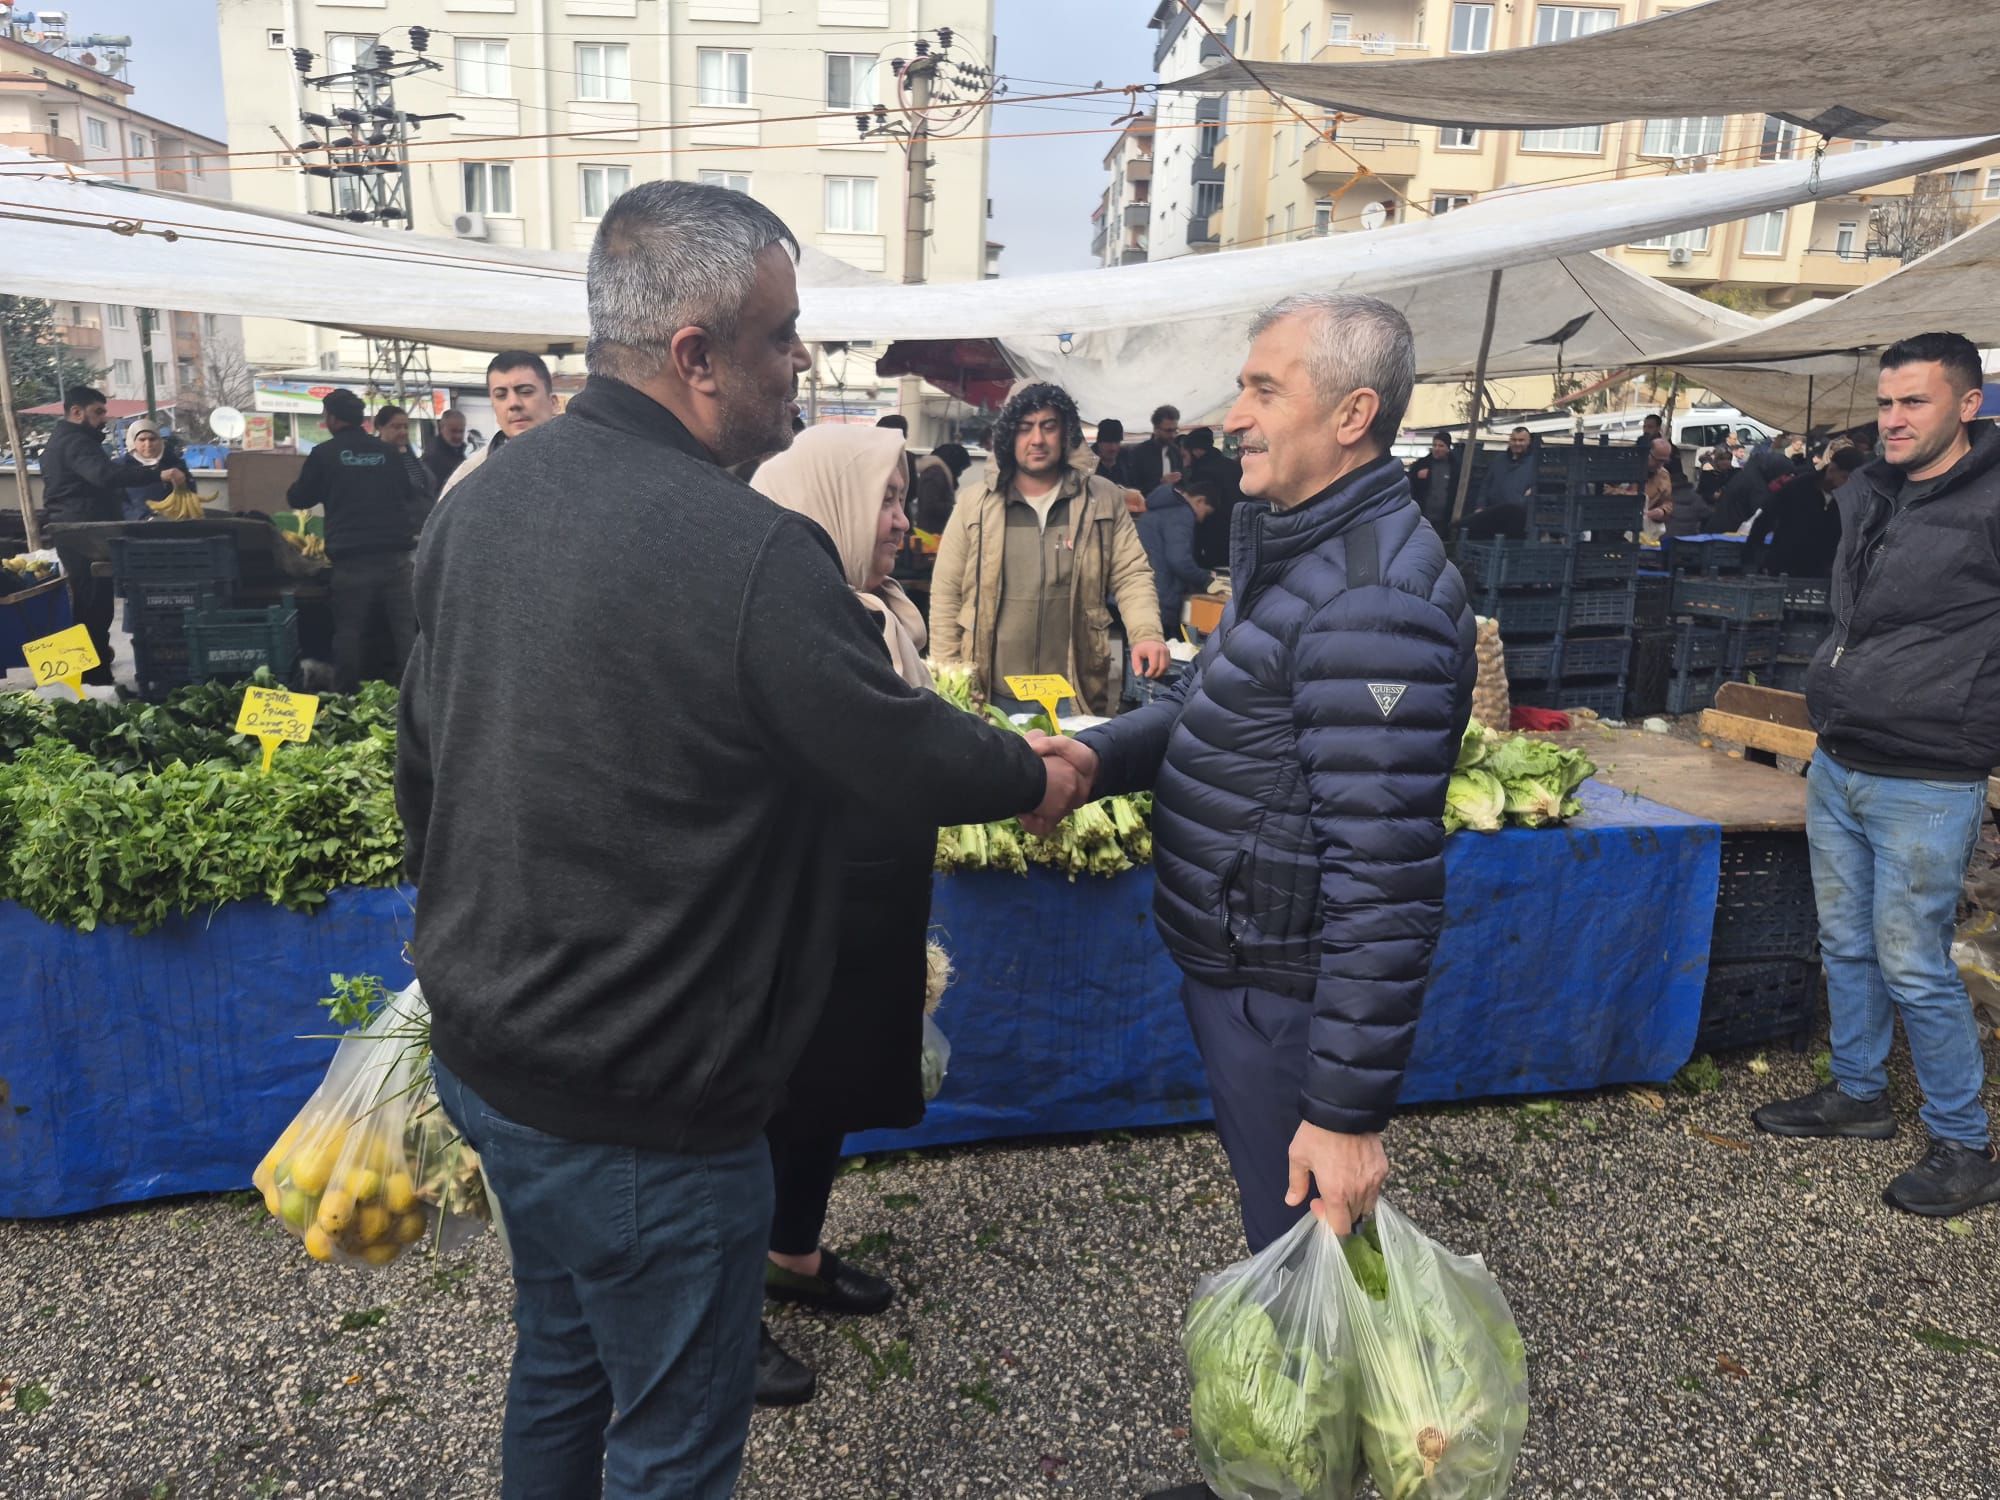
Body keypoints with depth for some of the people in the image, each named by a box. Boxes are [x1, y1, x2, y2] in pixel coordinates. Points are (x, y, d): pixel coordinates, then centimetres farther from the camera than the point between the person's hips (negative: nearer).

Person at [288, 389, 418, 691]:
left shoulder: (324, 454, 1)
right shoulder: (387, 451, 9)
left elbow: (297, 499, 13)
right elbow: (409, 495, 23)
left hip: (351, 556, -2)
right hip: (394, 552, 2)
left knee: (349, 630, 5)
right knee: (405, 627, 5)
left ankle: (348, 695, 7)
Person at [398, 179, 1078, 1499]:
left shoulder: (481, 501, 0)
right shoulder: (754, 554, -26)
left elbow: (422, 760, 9)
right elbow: (909, 757, -15)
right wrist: (1040, 776, 6)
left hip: (482, 1047, 8)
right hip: (637, 1114, -8)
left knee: (561, 1358, 29)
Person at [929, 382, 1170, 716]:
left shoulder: (1104, 499, 4)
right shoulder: (974, 503, 3)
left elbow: (1131, 576, 1)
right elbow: (946, 593, 5)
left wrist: (1147, 634, -18)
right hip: (992, 695, 0)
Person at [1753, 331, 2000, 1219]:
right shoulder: (1866, 496, 9)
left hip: (1924, 785, -7)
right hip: (1834, 768, 7)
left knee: (1913, 967, -1)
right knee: (1846, 944, 17)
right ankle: (1858, 1094, 34)